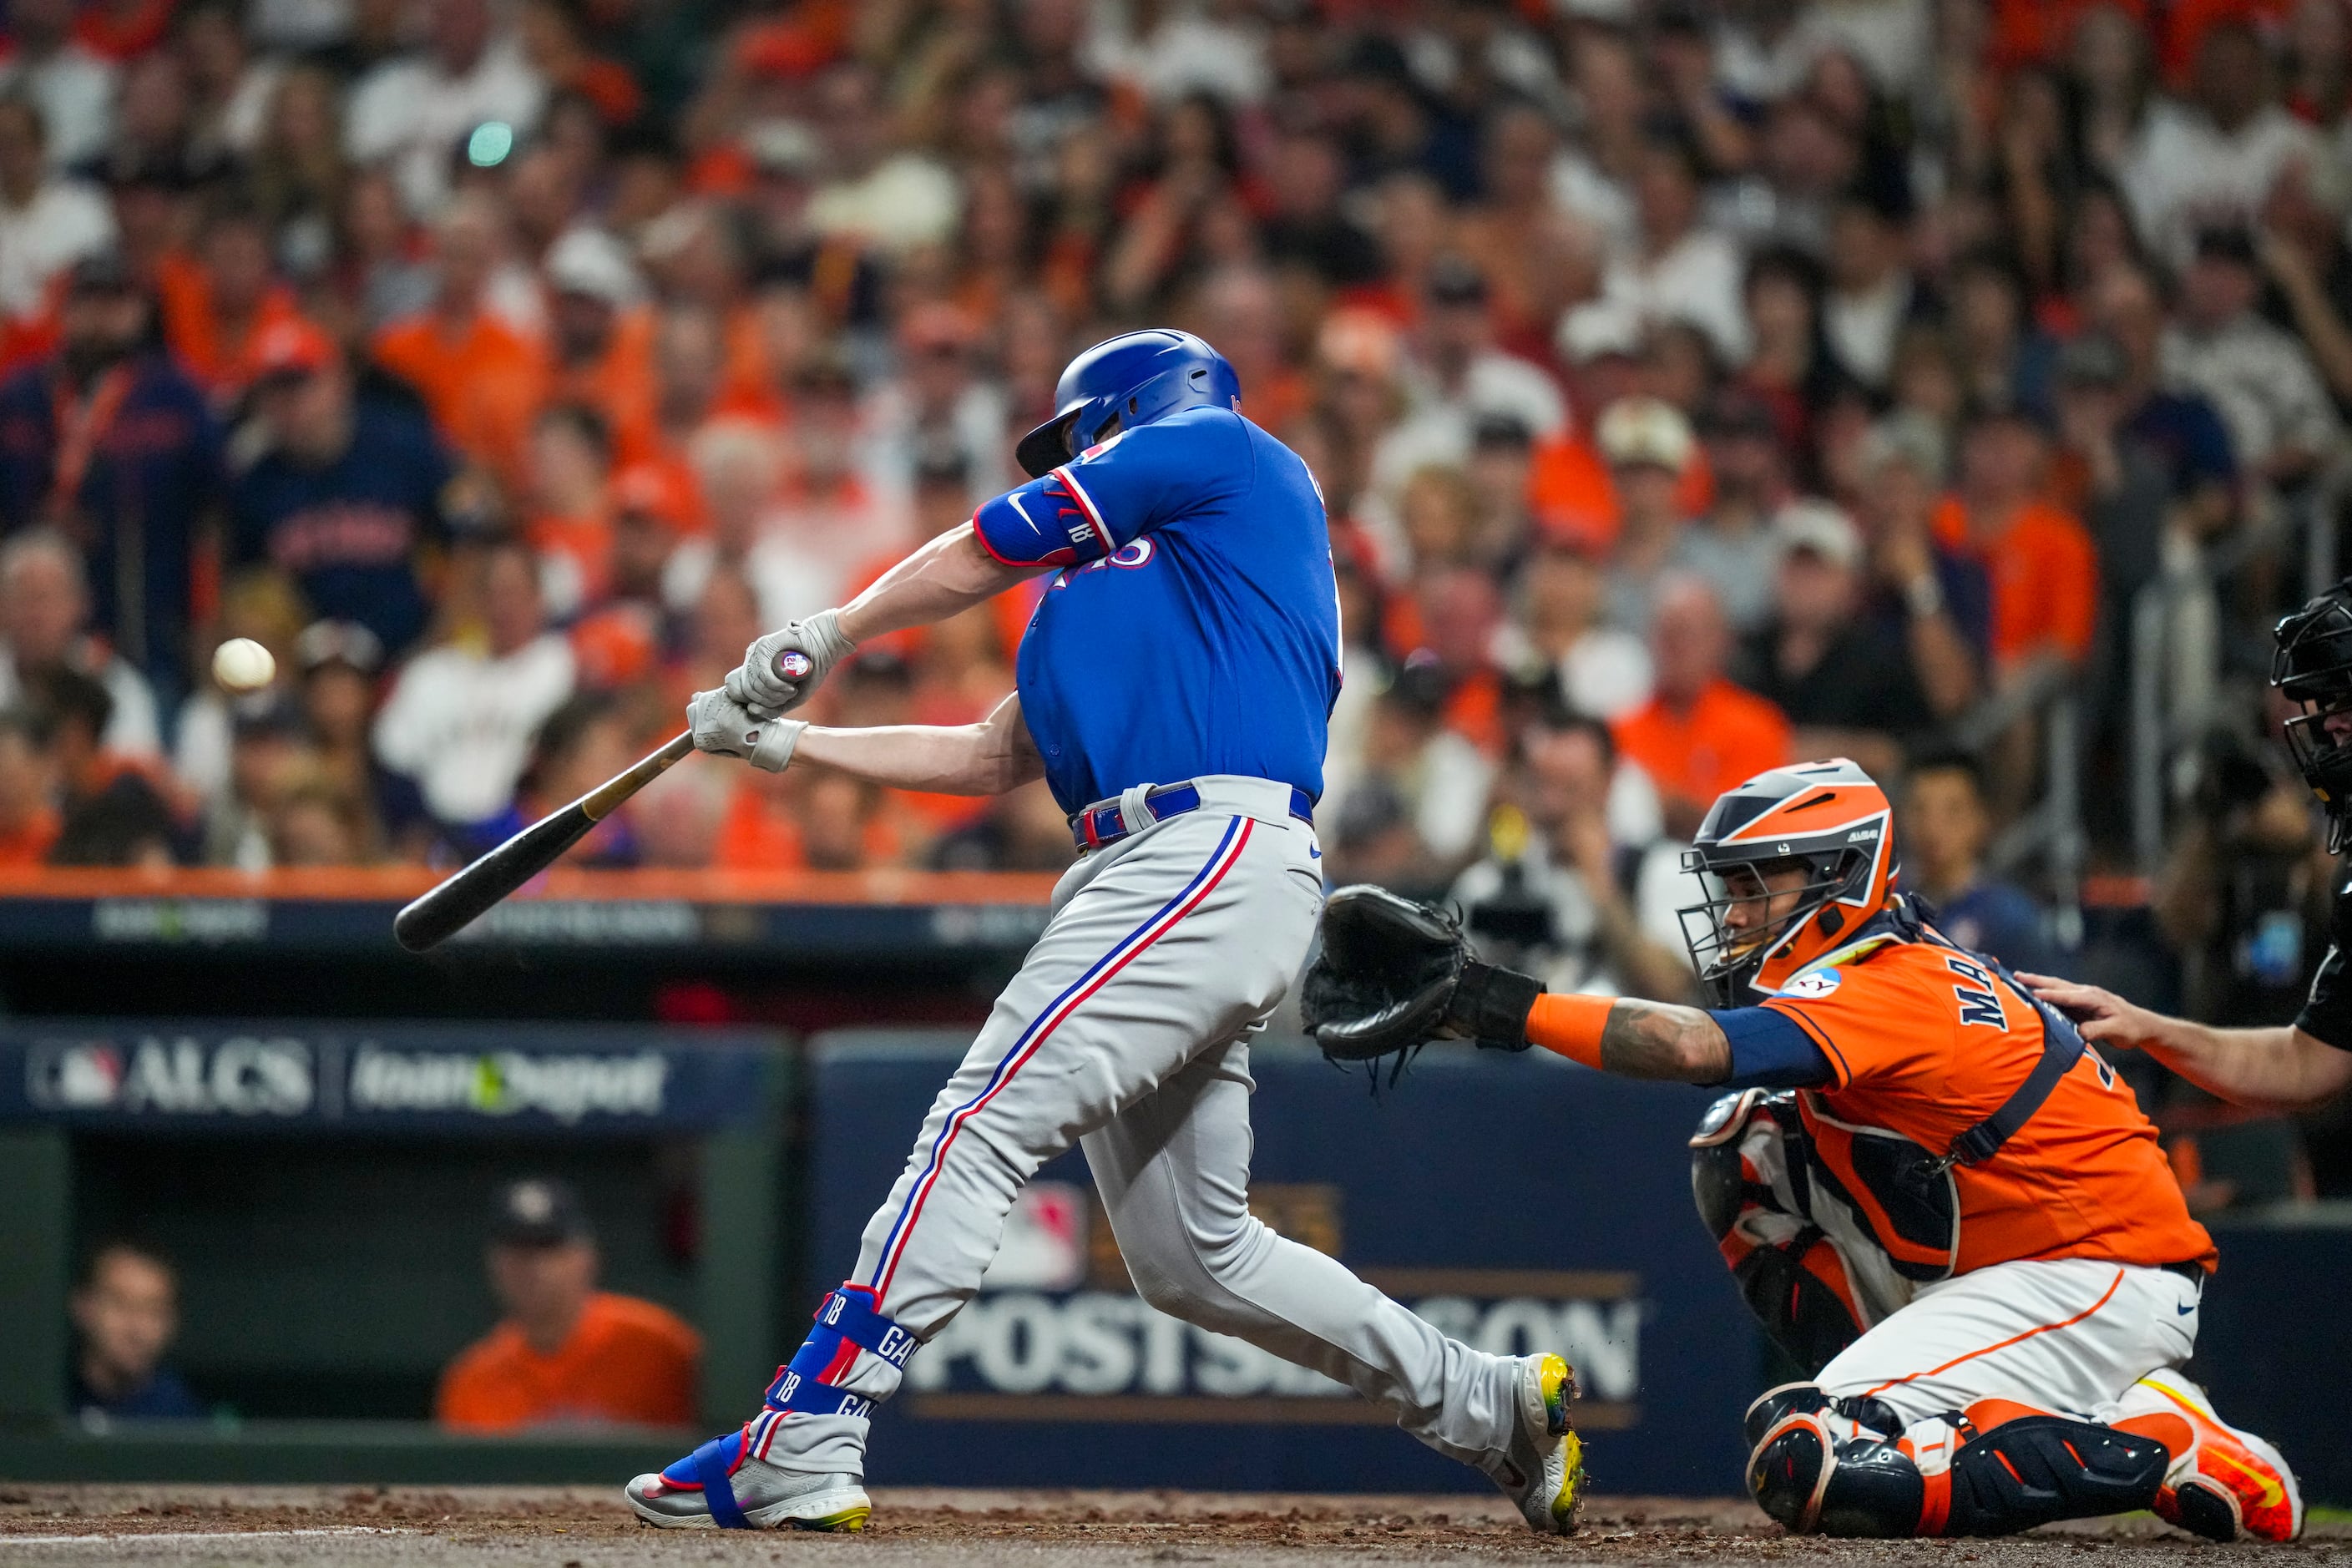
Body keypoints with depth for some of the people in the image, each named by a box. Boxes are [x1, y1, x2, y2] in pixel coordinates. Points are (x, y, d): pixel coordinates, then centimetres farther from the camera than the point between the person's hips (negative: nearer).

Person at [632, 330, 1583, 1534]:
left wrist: (826, 636, 21)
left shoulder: (1225, 451, 8)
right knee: (1193, 1258, 10)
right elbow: (992, 758, 32)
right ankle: (1492, 1408, 18)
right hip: (1148, 879, 10)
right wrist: (789, 742, 29)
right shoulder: (1126, 584, 33)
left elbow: (984, 552, 9)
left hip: (1215, 855, -10)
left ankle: (800, 1451, -25)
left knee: (979, 1125, -18)